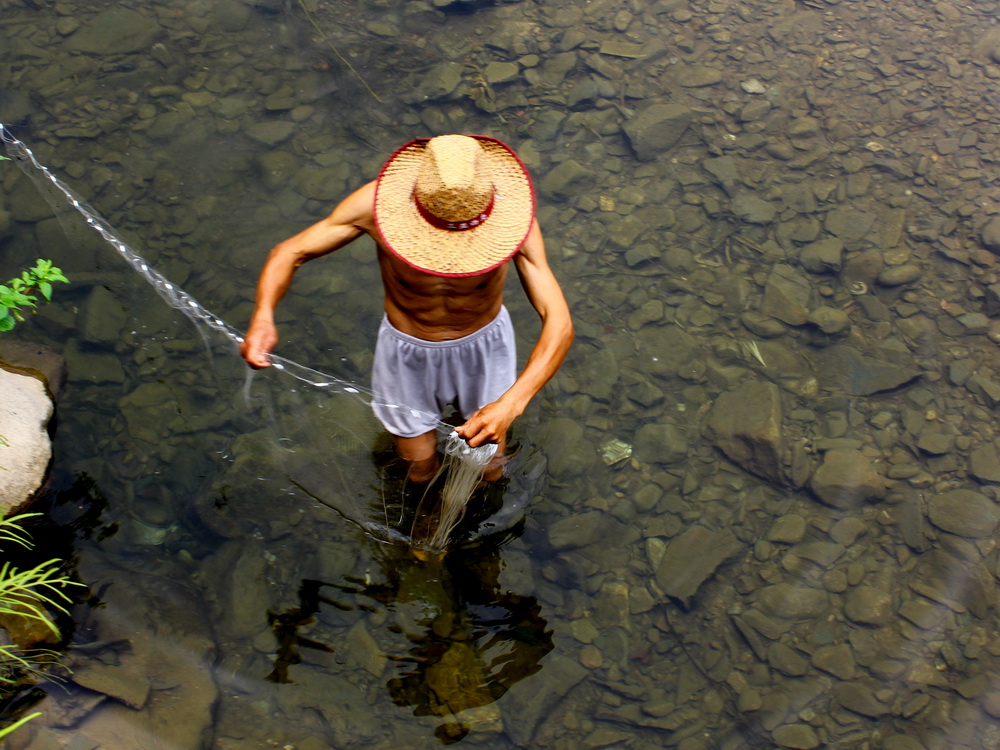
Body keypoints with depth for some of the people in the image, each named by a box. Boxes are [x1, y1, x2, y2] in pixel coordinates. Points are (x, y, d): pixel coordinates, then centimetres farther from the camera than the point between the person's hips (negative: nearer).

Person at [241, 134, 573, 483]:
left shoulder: (511, 214, -33)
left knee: (487, 469, 19)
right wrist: (263, 316, -42)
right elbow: (289, 252, -20)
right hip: (408, 350, 0)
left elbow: (559, 323, -37)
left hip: (484, 345, 0)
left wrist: (510, 404, -52)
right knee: (419, 468, 18)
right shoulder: (377, 204, -33)